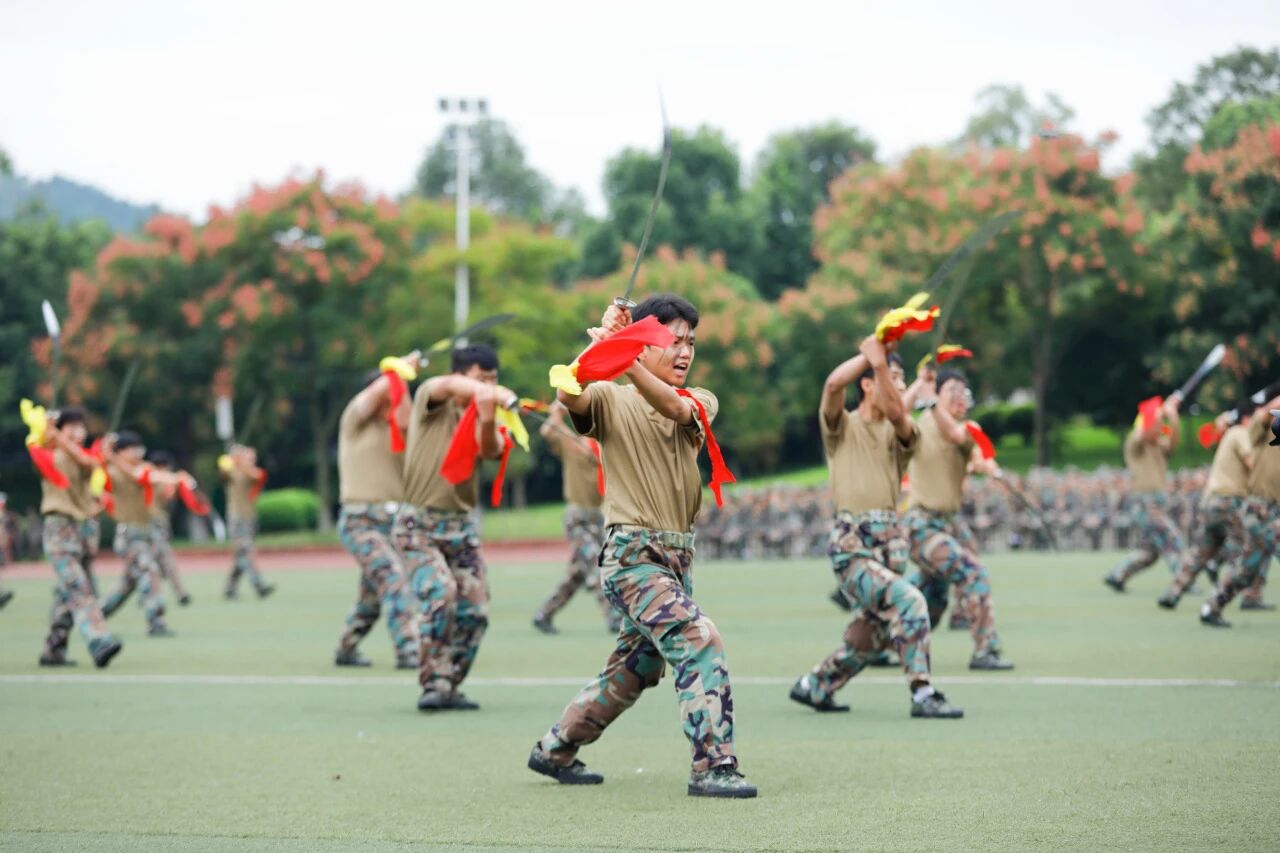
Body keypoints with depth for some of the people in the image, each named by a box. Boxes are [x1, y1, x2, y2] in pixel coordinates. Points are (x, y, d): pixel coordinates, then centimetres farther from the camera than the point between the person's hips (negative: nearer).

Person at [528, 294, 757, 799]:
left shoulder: (700, 402, 7)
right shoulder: (611, 400, -2)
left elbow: (673, 407, -18)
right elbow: (569, 396, -24)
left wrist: (626, 359, -34)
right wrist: (599, 344, -37)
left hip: (677, 559, 6)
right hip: (632, 554, -6)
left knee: (635, 671, 16)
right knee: (700, 644, -21)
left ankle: (554, 751, 31)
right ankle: (712, 767, -20)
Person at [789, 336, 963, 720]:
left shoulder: (900, 432, 11)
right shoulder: (842, 426, 5)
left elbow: (897, 413, -14)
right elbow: (834, 384, -16)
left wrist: (879, 361, -20)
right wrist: (870, 352, -9)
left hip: (891, 543, 5)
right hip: (851, 545, -5)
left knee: (870, 636, 13)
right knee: (908, 601, -25)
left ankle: (814, 686, 34)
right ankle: (922, 694, -21)